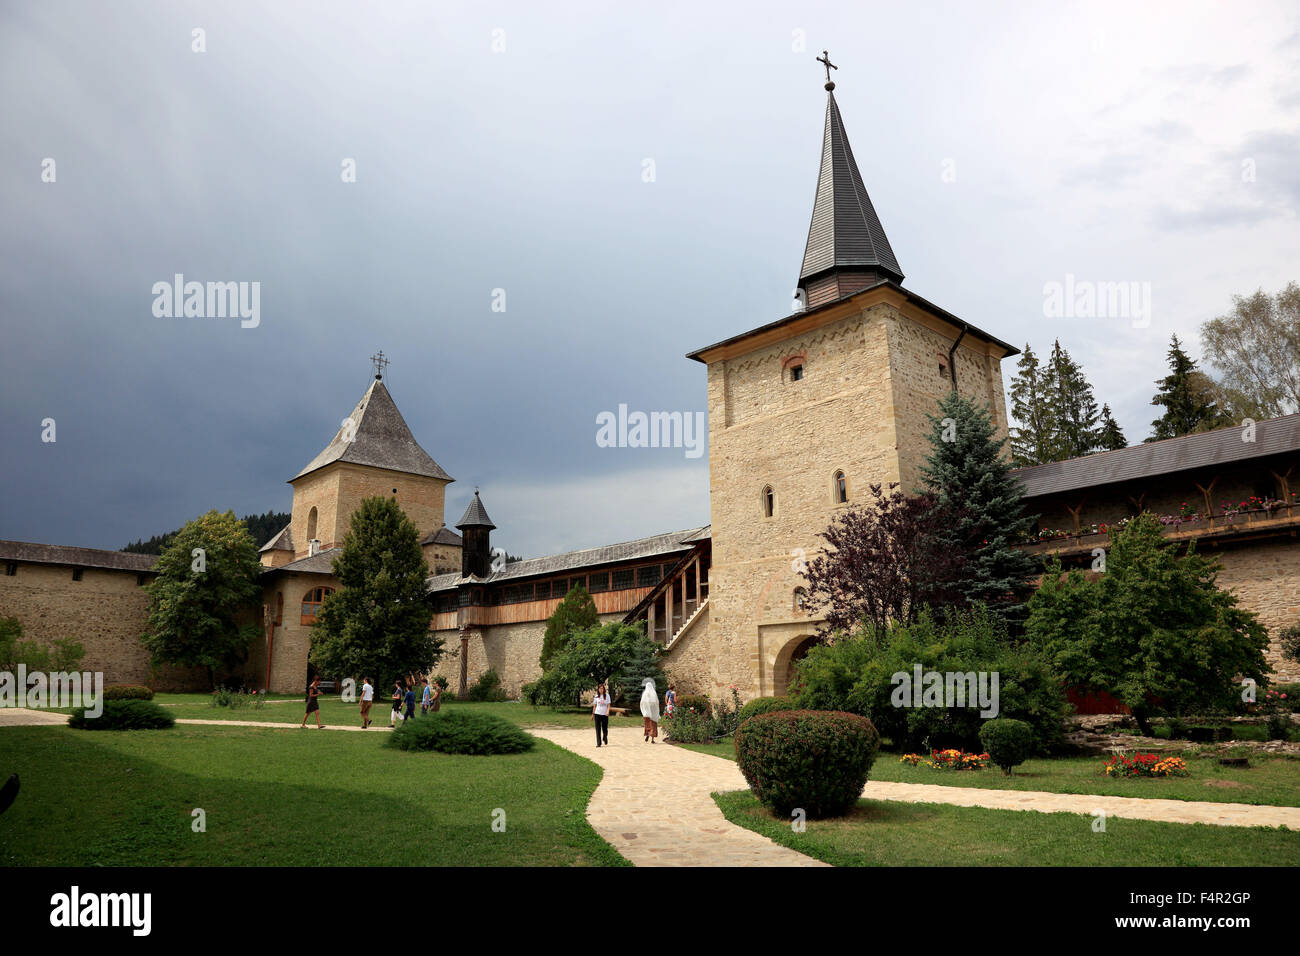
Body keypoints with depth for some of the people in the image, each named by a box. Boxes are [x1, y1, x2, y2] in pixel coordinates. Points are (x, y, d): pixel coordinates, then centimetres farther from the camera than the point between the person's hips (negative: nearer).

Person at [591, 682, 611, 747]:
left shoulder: (607, 695, 1)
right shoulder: (596, 696, 7)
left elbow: (608, 705, -2)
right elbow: (594, 706, 13)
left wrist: (608, 711, -19)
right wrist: (593, 714, 12)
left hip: (605, 714, -1)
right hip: (597, 714, 1)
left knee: (605, 728, 3)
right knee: (598, 729, -2)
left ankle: (605, 738, 34)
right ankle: (598, 743, 1)